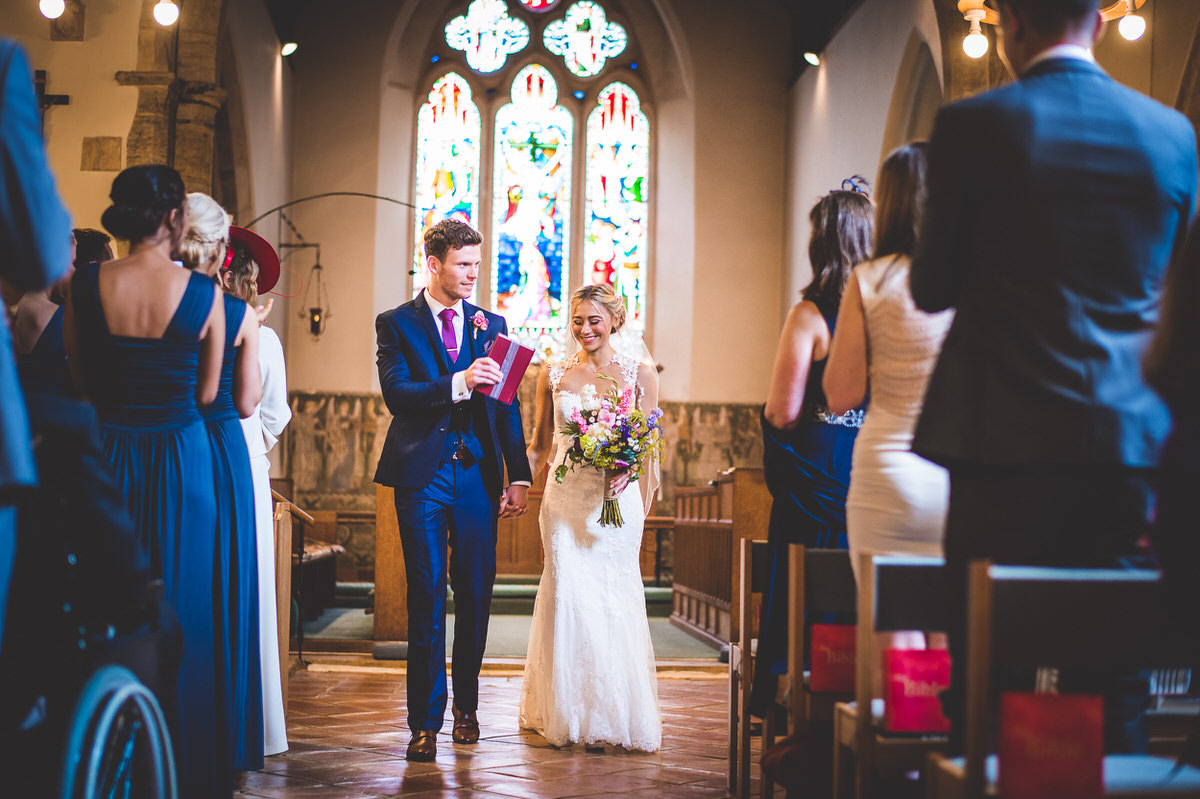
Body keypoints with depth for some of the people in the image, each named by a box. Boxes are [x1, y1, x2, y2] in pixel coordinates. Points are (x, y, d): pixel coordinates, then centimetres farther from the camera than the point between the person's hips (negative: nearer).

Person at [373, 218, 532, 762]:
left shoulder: (491, 325, 12)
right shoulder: (397, 324, 2)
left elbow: (507, 405, 10)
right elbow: (395, 392, -13)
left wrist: (519, 475, 4)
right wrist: (457, 383, -27)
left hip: (478, 473, 3)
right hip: (422, 476, -3)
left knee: (476, 595, 7)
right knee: (426, 596, -1)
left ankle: (466, 704, 25)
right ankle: (426, 721, 5)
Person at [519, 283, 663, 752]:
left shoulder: (640, 372, 4)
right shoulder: (554, 375, 8)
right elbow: (541, 445, 14)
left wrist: (641, 514, -6)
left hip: (617, 500, -1)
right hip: (565, 498, 1)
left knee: (614, 598, -1)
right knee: (566, 594, -3)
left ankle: (616, 714, 12)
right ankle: (566, 712, 10)